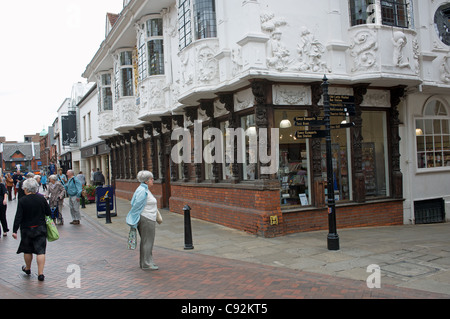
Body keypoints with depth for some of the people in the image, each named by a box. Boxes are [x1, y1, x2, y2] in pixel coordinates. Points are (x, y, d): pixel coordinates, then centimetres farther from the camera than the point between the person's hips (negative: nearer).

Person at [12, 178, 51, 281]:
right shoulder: (42, 198, -6)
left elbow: (18, 217, -13)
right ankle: (40, 273, -3)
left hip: (26, 229, -1)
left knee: (27, 250, 18)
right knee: (40, 250, 1)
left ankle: (27, 268, 38)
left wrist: (15, 230, -8)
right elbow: (48, 213, 1)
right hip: (40, 228, 1)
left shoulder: (22, 201, -13)